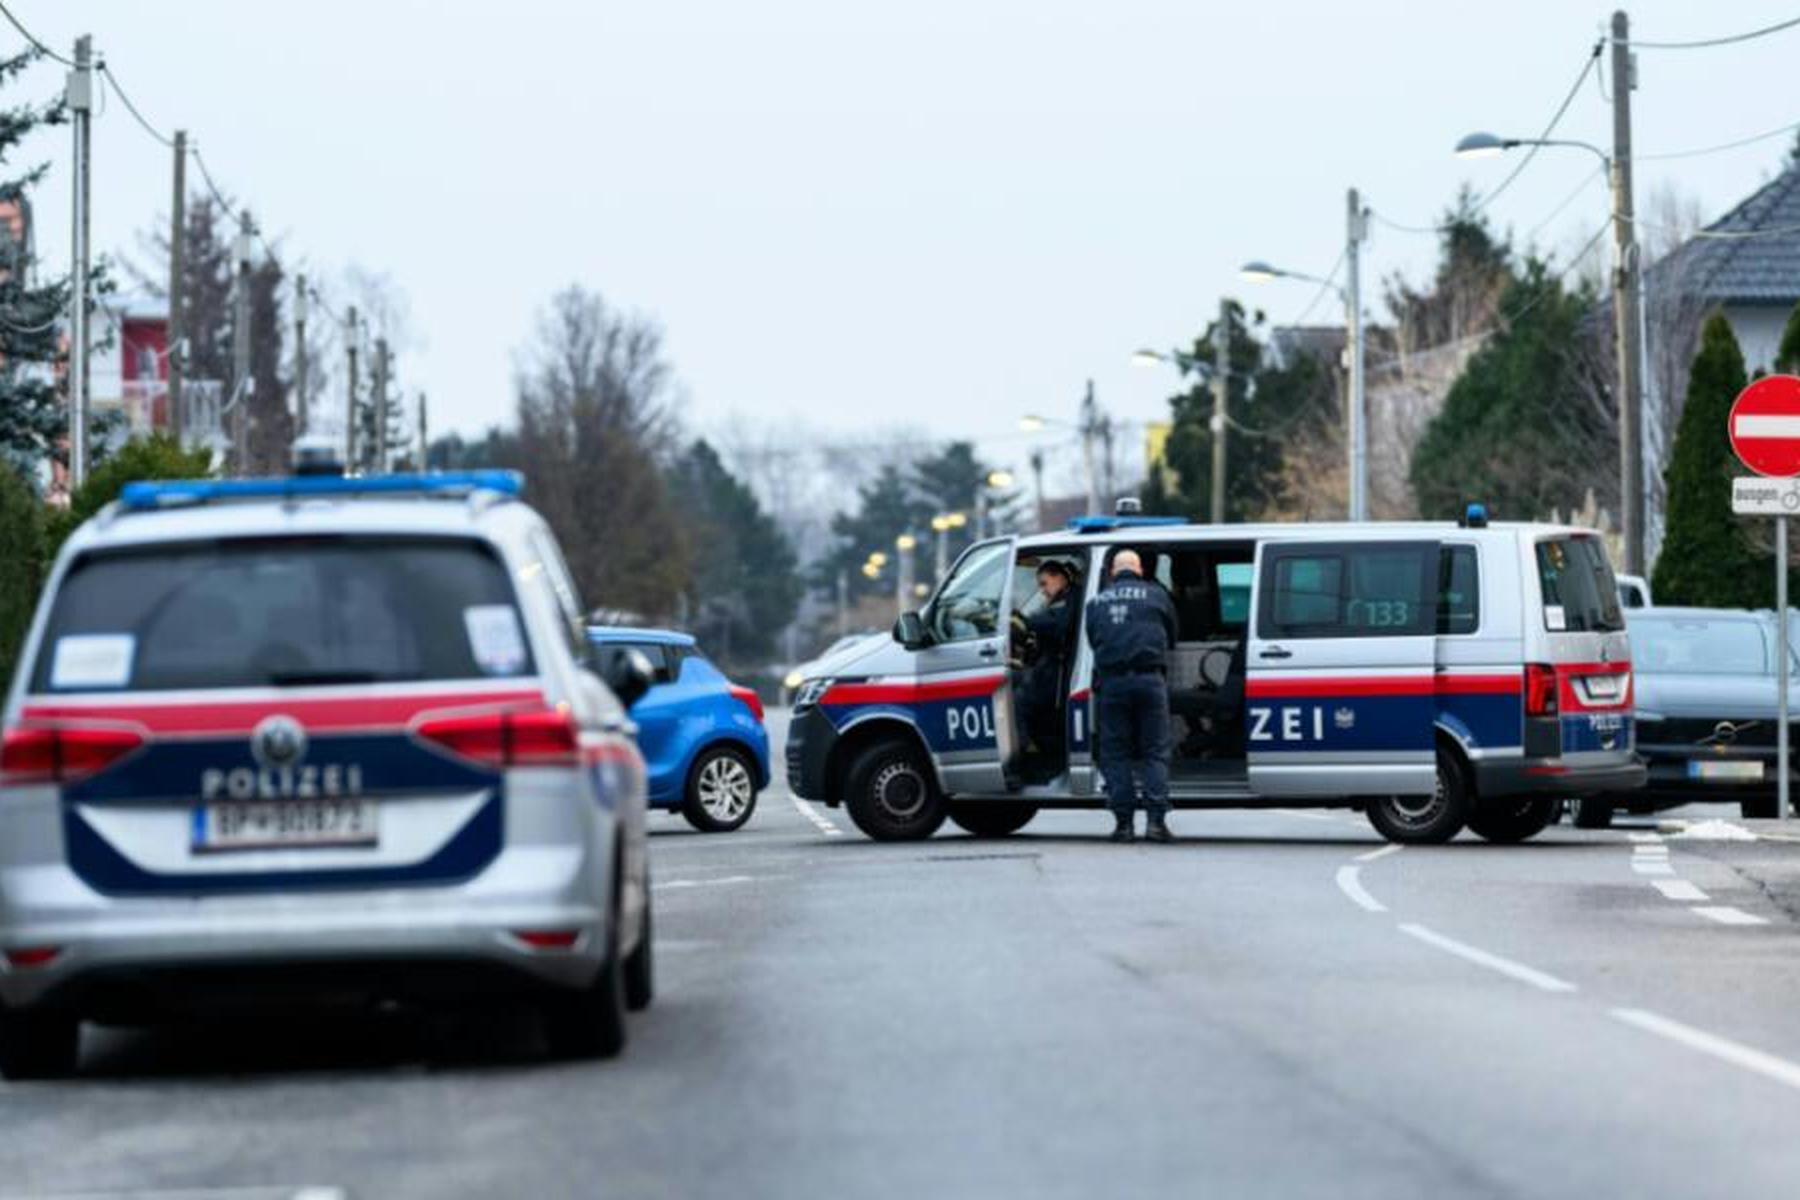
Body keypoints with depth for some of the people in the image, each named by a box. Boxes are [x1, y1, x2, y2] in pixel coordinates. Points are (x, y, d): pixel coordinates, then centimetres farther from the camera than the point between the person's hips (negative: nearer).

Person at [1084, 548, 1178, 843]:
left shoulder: (1097, 602, 14)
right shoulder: (1156, 596, 10)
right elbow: (1172, 638, 20)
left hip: (1112, 682, 1)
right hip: (1149, 679, -1)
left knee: (1116, 753, 6)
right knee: (1155, 752, 3)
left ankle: (1123, 822, 2)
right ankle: (1156, 819, -7)